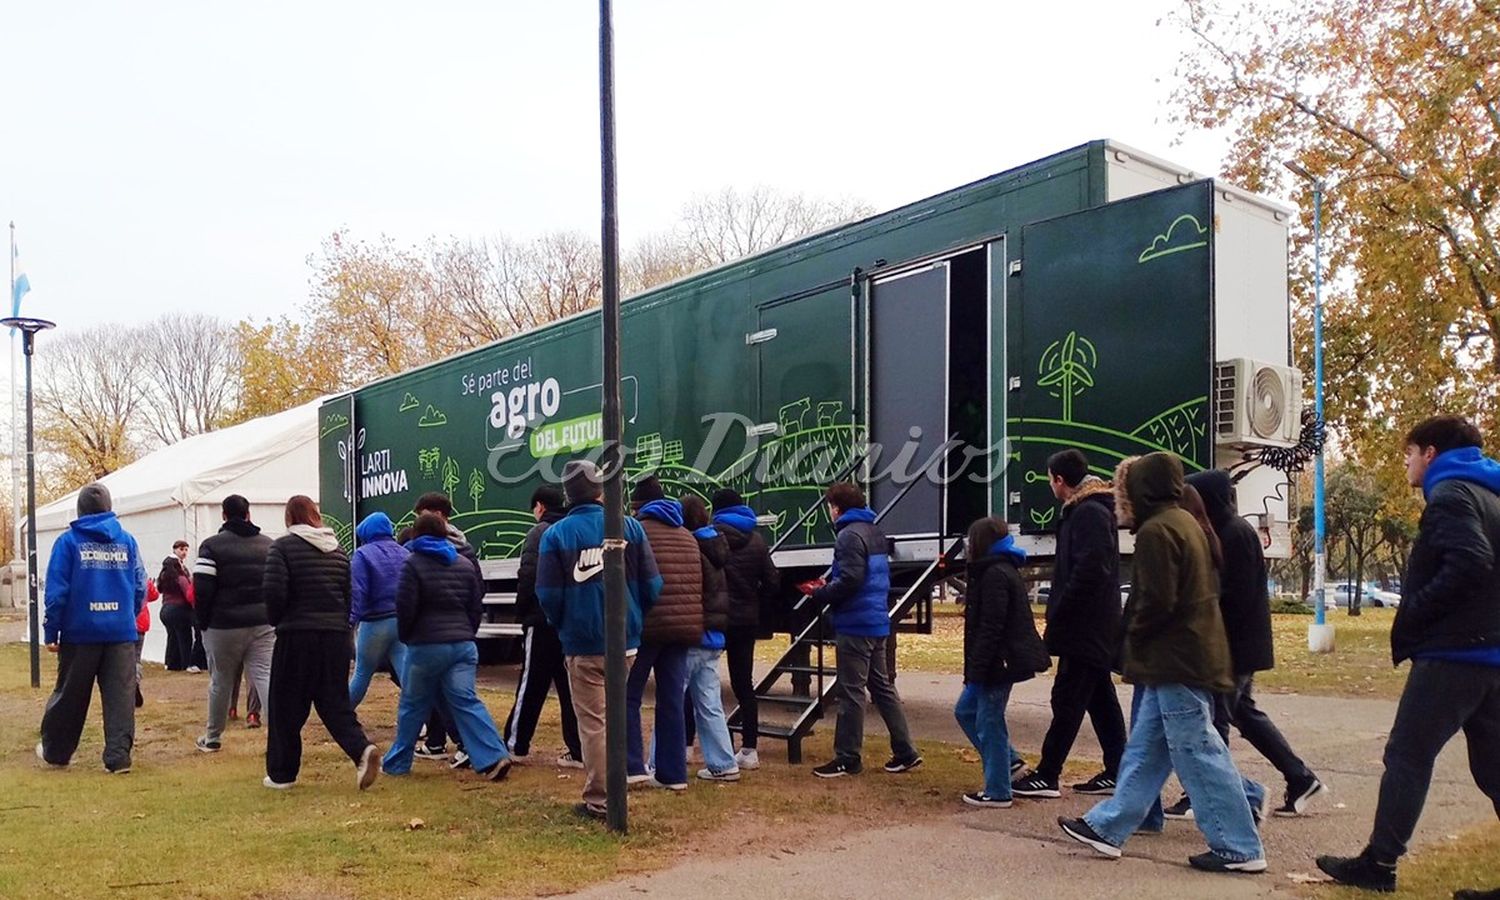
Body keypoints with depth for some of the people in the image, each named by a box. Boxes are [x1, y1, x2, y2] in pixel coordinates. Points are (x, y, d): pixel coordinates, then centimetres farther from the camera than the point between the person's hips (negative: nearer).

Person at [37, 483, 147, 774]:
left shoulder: (68, 540, -3)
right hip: (121, 632, 1)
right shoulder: (127, 540, 3)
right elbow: (140, 587, 4)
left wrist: (51, 632, 0)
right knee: (120, 696, 4)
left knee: (69, 695, 13)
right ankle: (118, 757, 0)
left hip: (80, 632, -1)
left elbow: (56, 591, -6)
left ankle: (55, 751, 28)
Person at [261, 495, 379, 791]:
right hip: (336, 635, 5)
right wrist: (340, 622, 15)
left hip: (297, 635, -5)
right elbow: (351, 593, 9)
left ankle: (281, 772, 16)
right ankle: (362, 749, -13)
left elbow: (273, 590, -15)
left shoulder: (283, 546, -6)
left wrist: (276, 619, 3)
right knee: (335, 702, 10)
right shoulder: (337, 549, 11)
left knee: (286, 706, 8)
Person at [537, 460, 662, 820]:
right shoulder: (630, 527, -3)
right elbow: (652, 584, -4)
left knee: (593, 722, 5)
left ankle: (598, 800, 7)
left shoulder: (556, 534, -7)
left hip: (582, 645, -2)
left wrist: (562, 627, 10)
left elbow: (548, 594, -9)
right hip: (626, 642, 2)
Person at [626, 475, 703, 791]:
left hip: (647, 626, -6)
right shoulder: (687, 536, 17)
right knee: (672, 701, 9)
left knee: (628, 696, 5)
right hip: (684, 626, 6)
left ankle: (633, 767, 0)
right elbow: (698, 584, 16)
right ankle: (673, 773, 10)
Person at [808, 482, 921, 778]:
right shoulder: (875, 532, 16)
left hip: (855, 625, -10)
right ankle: (905, 752, 17)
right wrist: (828, 585, 16)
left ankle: (847, 758, 4)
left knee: (851, 691, -2)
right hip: (877, 622, 10)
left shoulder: (850, 535, -14)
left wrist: (820, 596, -8)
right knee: (882, 686, 15)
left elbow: (849, 581, -23)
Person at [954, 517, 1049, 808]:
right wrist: (974, 671, 21)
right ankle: (1009, 762, 25)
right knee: (965, 711, 18)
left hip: (997, 663, -10)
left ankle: (997, 792, 7)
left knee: (989, 723, -2)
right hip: (996, 662, 10)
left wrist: (975, 673, -21)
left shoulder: (995, 575, -18)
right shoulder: (997, 571, 15)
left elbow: (990, 629, -23)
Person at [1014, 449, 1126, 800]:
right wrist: (1059, 613, 14)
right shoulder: (1086, 511, 16)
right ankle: (1116, 773, 19)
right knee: (1101, 699, 13)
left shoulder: (1089, 514, -16)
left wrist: (1058, 613, -18)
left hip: (1084, 627, -10)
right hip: (1095, 629, 10)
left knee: (1068, 701, -7)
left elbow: (1090, 572, -26)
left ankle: (1046, 777, -4)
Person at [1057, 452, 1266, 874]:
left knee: (1198, 753, -3)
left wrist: (1135, 635, -2)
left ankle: (1239, 848, 4)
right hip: (1194, 654, 10)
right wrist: (1141, 638, 16)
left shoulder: (1156, 531, -16)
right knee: (1144, 748, 13)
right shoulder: (1185, 523, 14)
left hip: (1175, 661, -10)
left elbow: (1156, 602, -21)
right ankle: (1107, 827, 21)